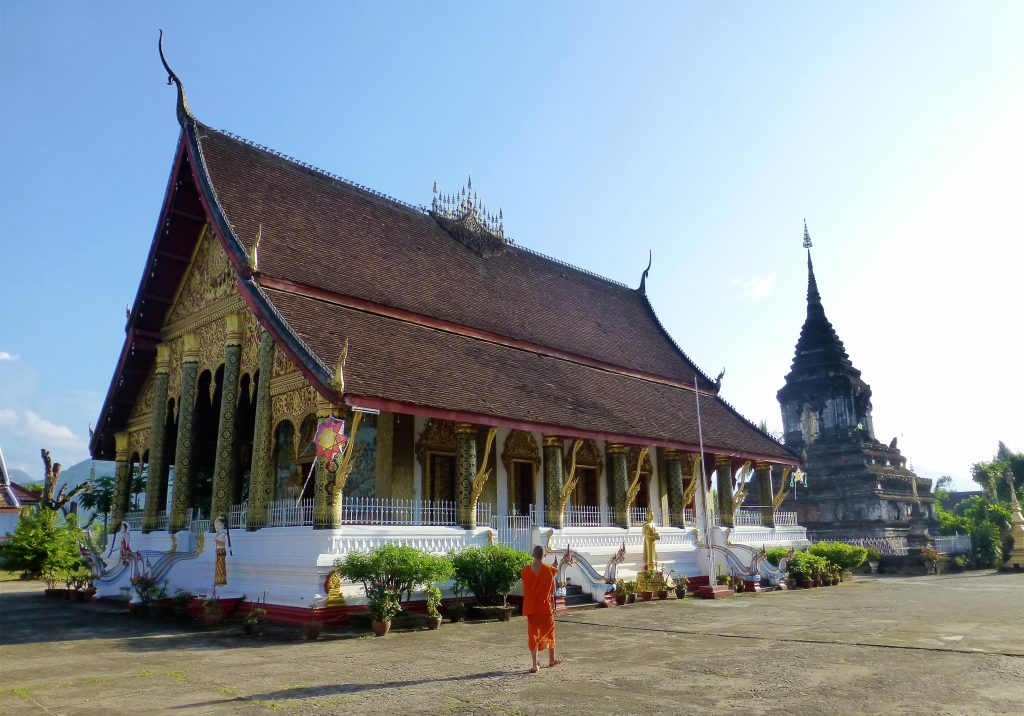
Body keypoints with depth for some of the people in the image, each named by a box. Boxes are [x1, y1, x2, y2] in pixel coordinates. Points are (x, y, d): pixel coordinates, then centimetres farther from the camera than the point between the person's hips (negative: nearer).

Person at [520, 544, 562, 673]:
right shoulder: (549, 570, -10)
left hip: (531, 607, 1)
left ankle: (534, 665, 0)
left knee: (532, 634, 5)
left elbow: (524, 590, 4)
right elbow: (552, 590, -3)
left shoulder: (526, 570, -5)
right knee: (549, 632, 18)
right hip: (546, 606, -1)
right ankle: (551, 659, 32)